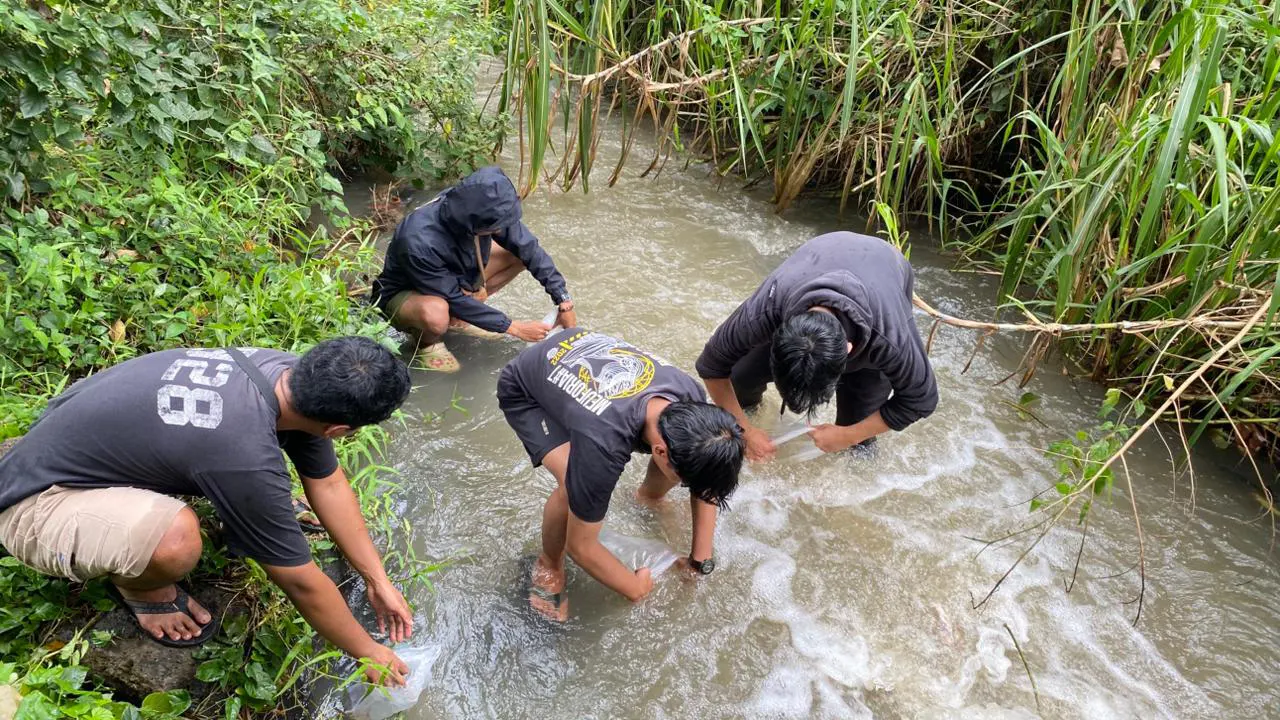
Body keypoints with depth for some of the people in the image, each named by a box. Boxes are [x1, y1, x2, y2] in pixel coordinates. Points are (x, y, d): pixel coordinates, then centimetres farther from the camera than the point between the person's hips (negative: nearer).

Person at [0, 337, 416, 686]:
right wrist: (368, 653, -7)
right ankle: (140, 589, -1)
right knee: (175, 539, -36)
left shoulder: (288, 371, -15)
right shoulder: (247, 459, -38)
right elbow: (301, 582, -24)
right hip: (36, 502, -7)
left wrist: (379, 581, 1)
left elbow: (329, 485, -3)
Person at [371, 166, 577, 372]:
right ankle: (426, 342, -3)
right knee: (435, 315, -41)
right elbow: (454, 299, -29)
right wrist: (513, 327, -24)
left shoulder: (475, 211, -23)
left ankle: (460, 316, 5)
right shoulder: (419, 243, -39)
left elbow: (528, 247, -13)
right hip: (404, 294, -6)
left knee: (519, 252, -8)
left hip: (454, 278, 6)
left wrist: (564, 301, -15)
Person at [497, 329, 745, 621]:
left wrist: (701, 556, -4)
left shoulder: (692, 399, -25)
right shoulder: (603, 444, -43)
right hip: (523, 391, -5)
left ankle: (648, 495, 27)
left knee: (684, 444, -6)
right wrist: (635, 588, -11)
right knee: (573, 486, -30)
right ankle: (549, 565, 3)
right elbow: (580, 546, -27)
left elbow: (705, 481, -6)